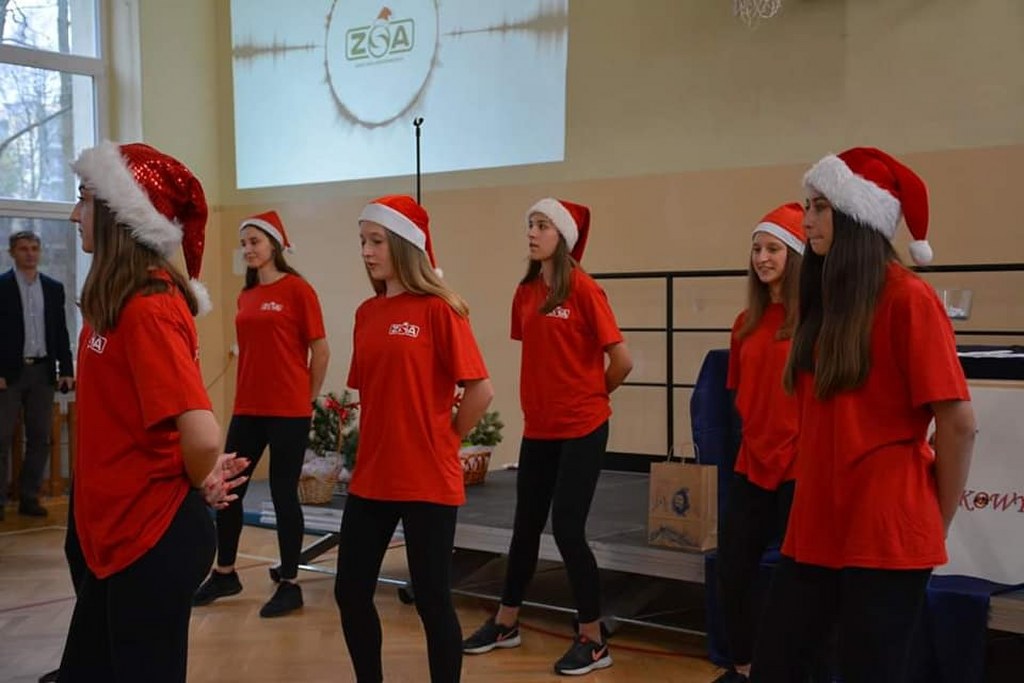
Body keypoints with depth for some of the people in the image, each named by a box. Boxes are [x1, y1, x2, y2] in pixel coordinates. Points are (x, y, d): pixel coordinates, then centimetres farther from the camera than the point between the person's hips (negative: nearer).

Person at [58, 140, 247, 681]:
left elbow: (202, 435, -32)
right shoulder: (116, 301, 8)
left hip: (153, 541, -9)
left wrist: (198, 483, -11)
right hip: (118, 534, 9)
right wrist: (202, 475, 5)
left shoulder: (147, 307, -22)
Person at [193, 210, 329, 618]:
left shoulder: (297, 289, -8)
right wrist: (250, 394, 15)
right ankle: (224, 574, 30)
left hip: (288, 412, -6)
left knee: (283, 492, 1)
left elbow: (321, 350, -5)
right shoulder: (245, 297, 11)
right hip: (247, 409, 6)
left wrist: (307, 400, 1)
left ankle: (289, 585, 16)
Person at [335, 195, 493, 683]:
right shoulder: (367, 312, 8)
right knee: (350, 592, 12)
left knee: (431, 600, 5)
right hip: (371, 478, 7)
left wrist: (444, 440, -3)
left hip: (428, 480, -6)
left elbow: (480, 391, -13)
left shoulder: (438, 309, -11)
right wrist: (382, 442, 9)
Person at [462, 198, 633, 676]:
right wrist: (544, 397, 11)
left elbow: (621, 360, -13)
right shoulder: (525, 291, 6)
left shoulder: (583, 289, -13)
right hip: (538, 427, 6)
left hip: (581, 429, -6)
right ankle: (505, 623, 32)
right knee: (526, 525, 15)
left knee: (567, 528, -4)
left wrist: (591, 395, 2)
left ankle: (593, 642, 12)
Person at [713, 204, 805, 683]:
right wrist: (758, 429, 10)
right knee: (732, 569, 11)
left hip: (802, 465, -6)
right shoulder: (747, 321, 10)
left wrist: (794, 438, -10)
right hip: (752, 462, 7)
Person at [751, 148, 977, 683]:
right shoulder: (827, 298, 11)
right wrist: (812, 507, 15)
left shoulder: (908, 298, -12)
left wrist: (935, 521, -1)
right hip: (816, 529, 7)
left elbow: (958, 423, -12)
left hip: (886, 537, -7)